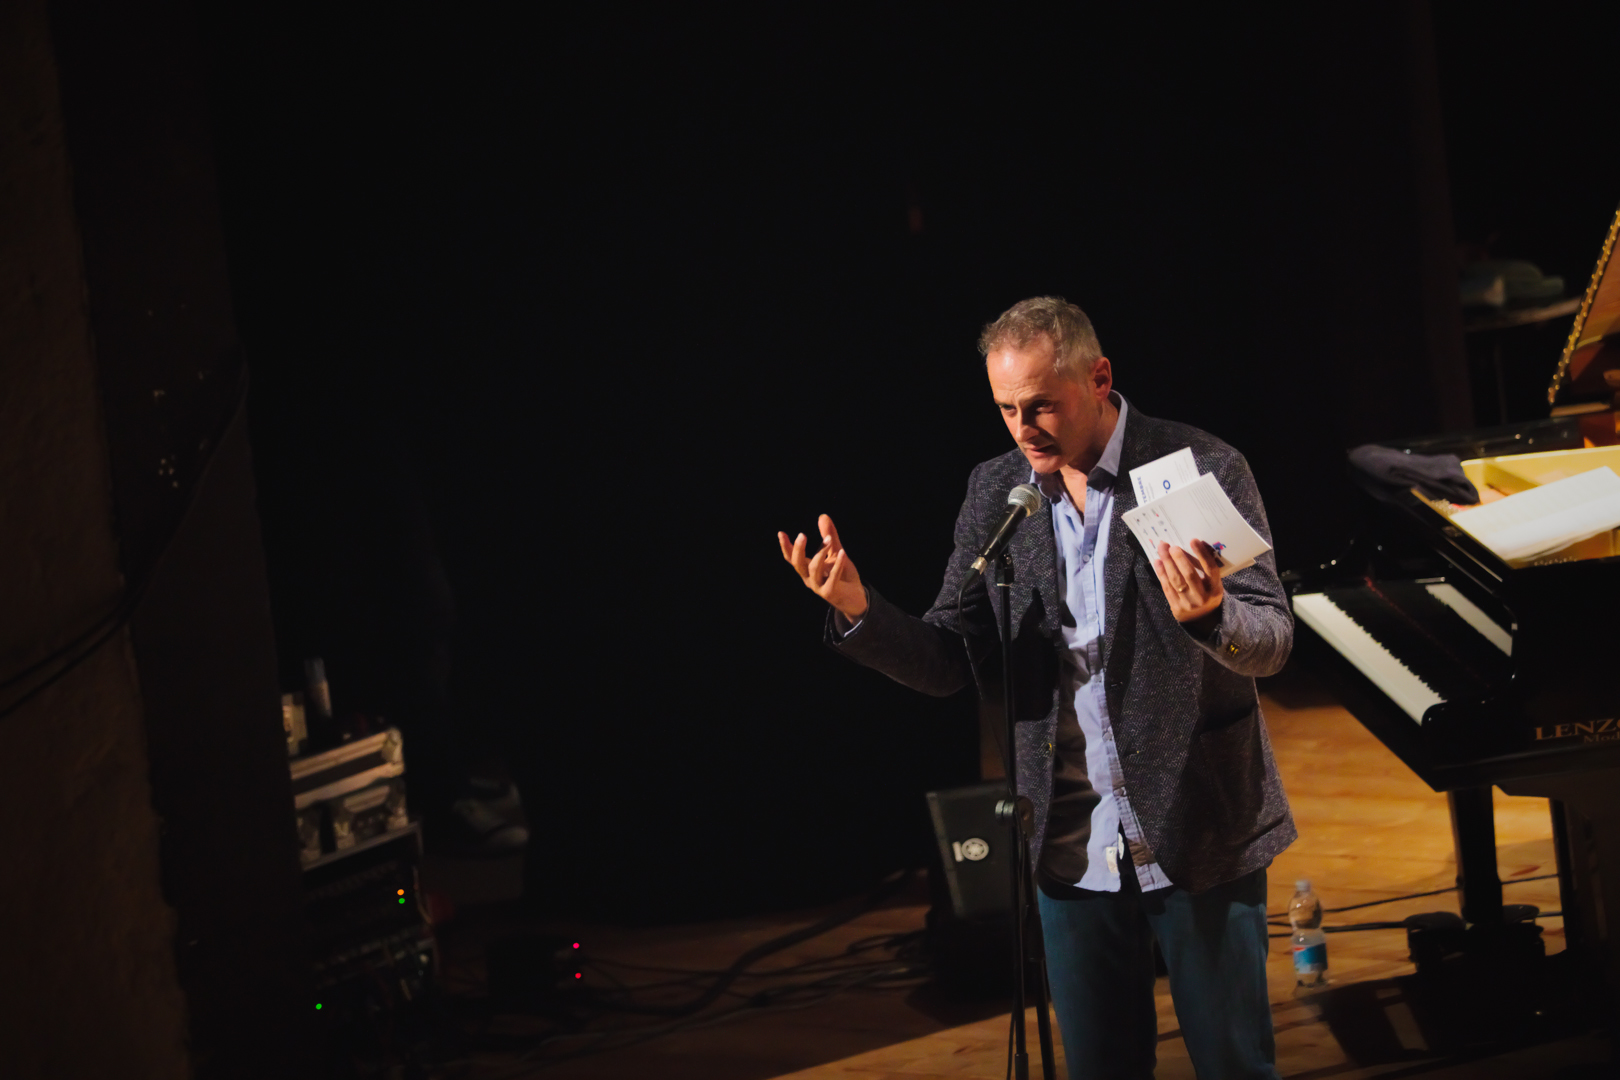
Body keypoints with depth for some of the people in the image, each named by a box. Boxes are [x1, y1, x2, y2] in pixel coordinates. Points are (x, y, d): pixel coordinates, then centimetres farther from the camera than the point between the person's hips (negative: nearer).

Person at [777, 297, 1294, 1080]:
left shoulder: (1203, 470, -10)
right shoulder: (995, 493, 3)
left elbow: (1271, 642, -13)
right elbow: (949, 664, 2)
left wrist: (1210, 614, -37)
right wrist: (859, 611, -17)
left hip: (1199, 835, -4)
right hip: (1072, 845, 4)